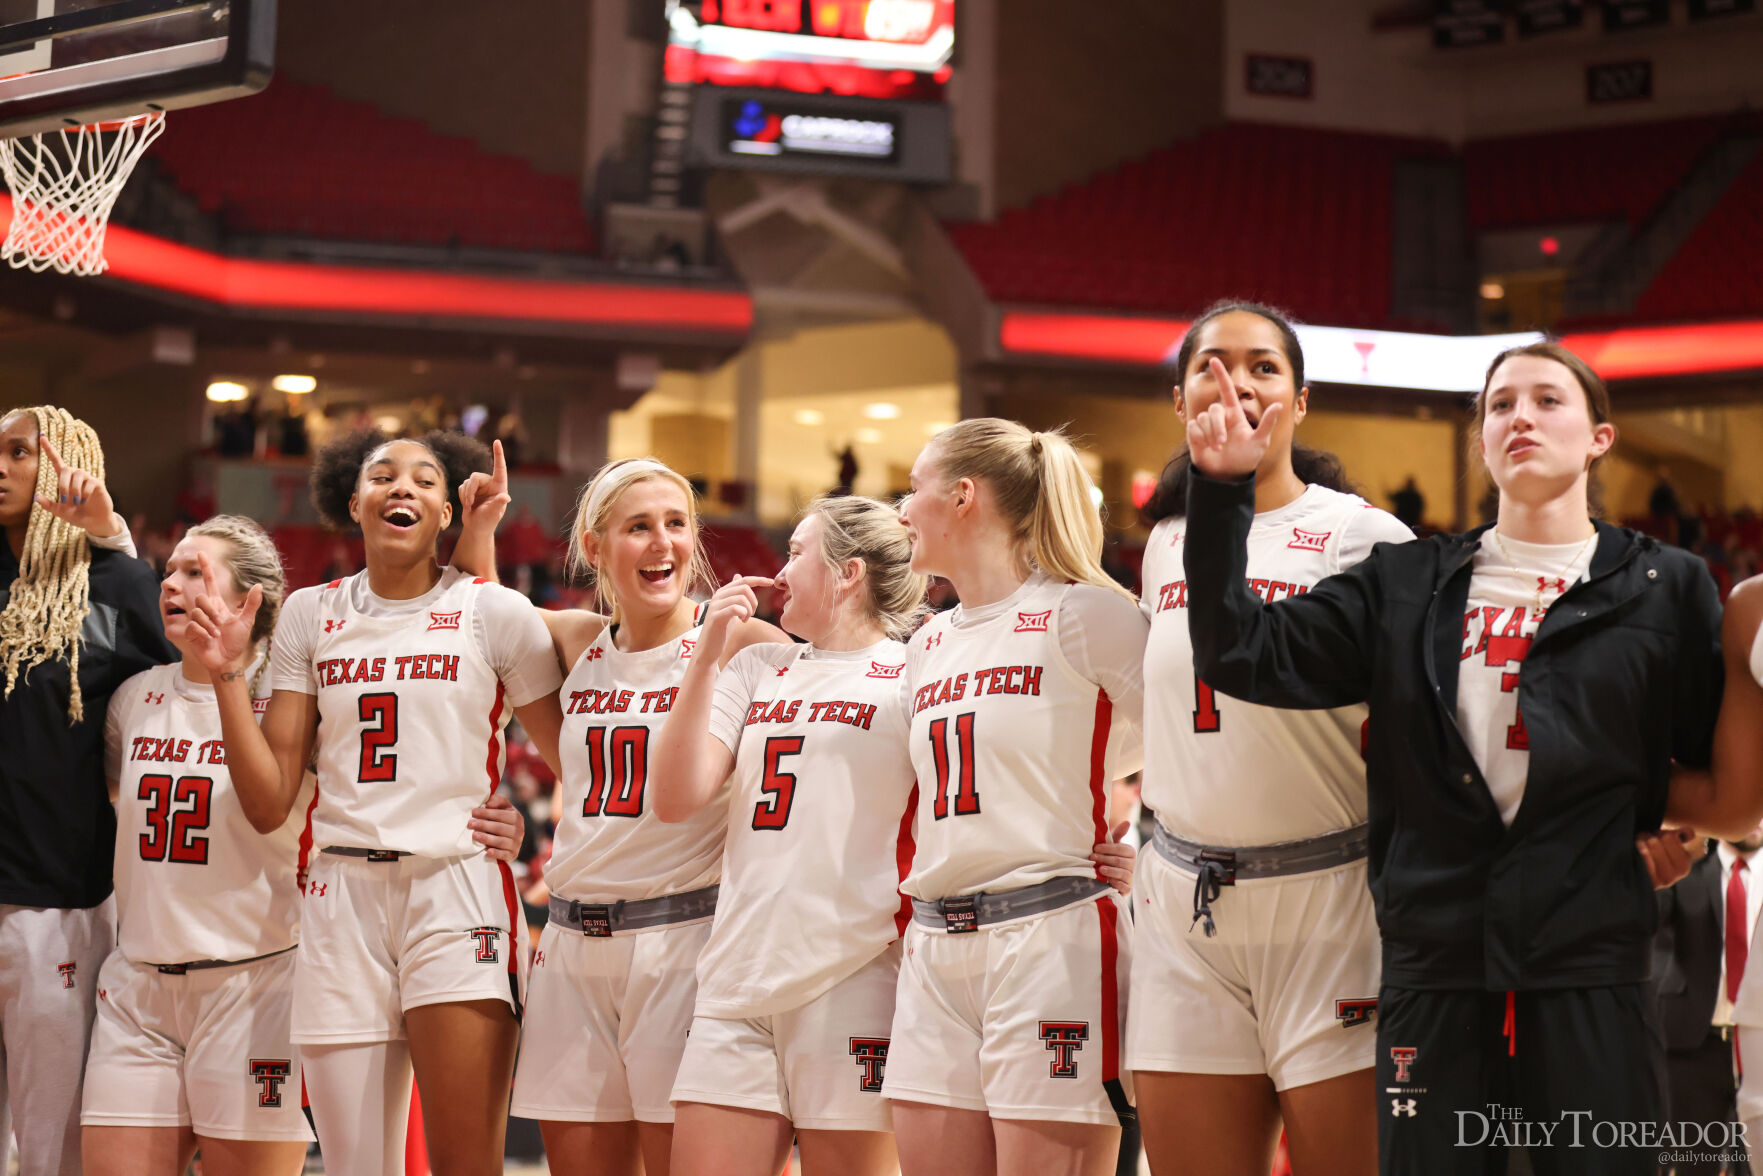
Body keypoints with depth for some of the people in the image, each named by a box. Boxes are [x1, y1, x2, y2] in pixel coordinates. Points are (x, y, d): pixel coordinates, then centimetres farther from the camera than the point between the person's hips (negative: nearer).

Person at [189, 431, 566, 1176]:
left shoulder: (494, 613, 4)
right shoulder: (311, 617, 12)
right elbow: (268, 805, 8)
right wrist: (227, 674, 0)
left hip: (458, 891, -3)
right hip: (343, 897, 3)